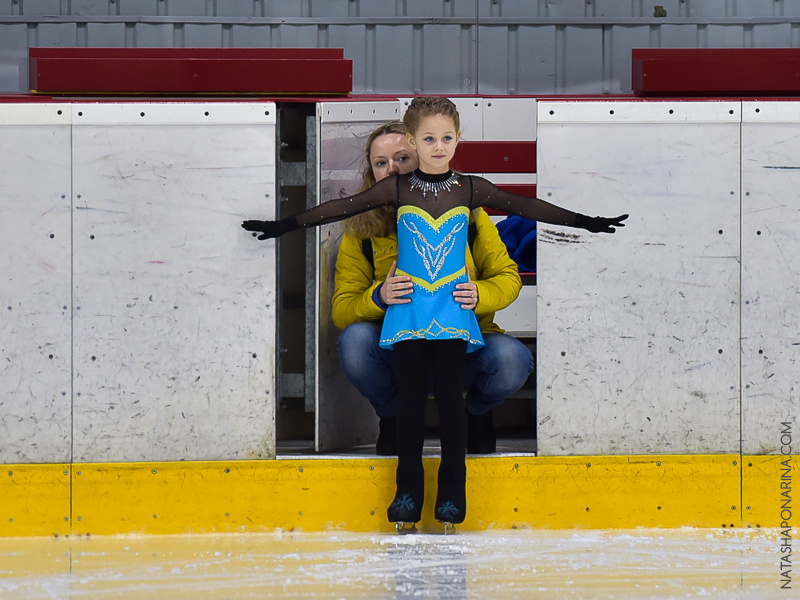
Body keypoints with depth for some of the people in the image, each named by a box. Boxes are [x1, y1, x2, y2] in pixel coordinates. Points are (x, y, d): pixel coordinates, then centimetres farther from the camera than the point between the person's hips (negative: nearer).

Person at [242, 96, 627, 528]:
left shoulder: (470, 189, 2)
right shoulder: (398, 188, 1)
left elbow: (525, 207, 1)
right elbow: (344, 207, 0)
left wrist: (583, 222, -2)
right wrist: (286, 225, -3)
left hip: (451, 309, 0)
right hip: (408, 309, 0)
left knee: (449, 396, 1)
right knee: (412, 397, 2)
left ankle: (452, 491, 7)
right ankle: (408, 490, 7)